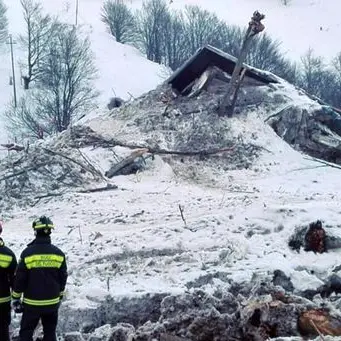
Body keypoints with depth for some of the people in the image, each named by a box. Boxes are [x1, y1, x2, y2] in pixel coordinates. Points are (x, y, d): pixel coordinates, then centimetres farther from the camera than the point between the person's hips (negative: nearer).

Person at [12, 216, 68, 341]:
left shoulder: (28, 253, -12)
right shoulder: (59, 254, -3)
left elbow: (20, 278, -7)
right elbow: (63, 278, 6)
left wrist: (15, 298, 5)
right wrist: (59, 297, 19)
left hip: (32, 303, -3)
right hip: (52, 303, 3)